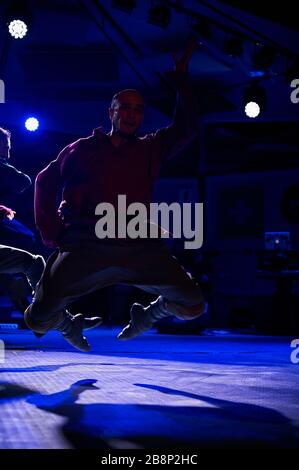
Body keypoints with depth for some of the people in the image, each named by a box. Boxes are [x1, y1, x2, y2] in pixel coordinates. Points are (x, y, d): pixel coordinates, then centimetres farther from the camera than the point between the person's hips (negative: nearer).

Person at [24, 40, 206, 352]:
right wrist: (51, 232, 10)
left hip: (141, 250, 2)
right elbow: (46, 182, 20)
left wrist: (180, 79, 15)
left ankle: (145, 316, 25)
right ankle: (68, 324, 26)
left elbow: (187, 127, 15)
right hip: (85, 250, -2)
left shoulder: (150, 150, 19)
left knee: (192, 305, -8)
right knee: (39, 319, -13)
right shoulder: (84, 148, 14)